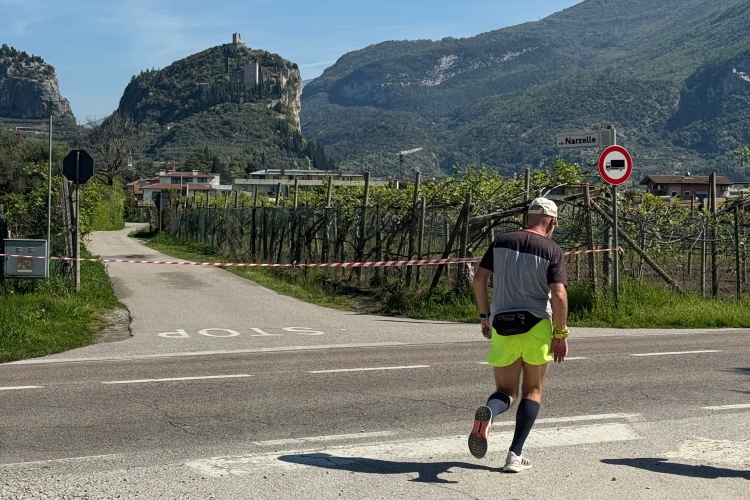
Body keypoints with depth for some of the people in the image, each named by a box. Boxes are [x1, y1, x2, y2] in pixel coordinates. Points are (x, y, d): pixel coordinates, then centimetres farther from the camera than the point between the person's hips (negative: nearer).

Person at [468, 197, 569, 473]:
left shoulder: (502, 242, 5)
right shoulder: (552, 251, -5)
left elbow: (478, 280, 3)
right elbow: (559, 296, -13)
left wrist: (485, 316, 13)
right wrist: (560, 334, -3)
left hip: (502, 325, 2)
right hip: (536, 326, -2)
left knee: (506, 391, 12)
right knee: (532, 391, 15)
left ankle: (487, 412, -24)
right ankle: (515, 454, 6)